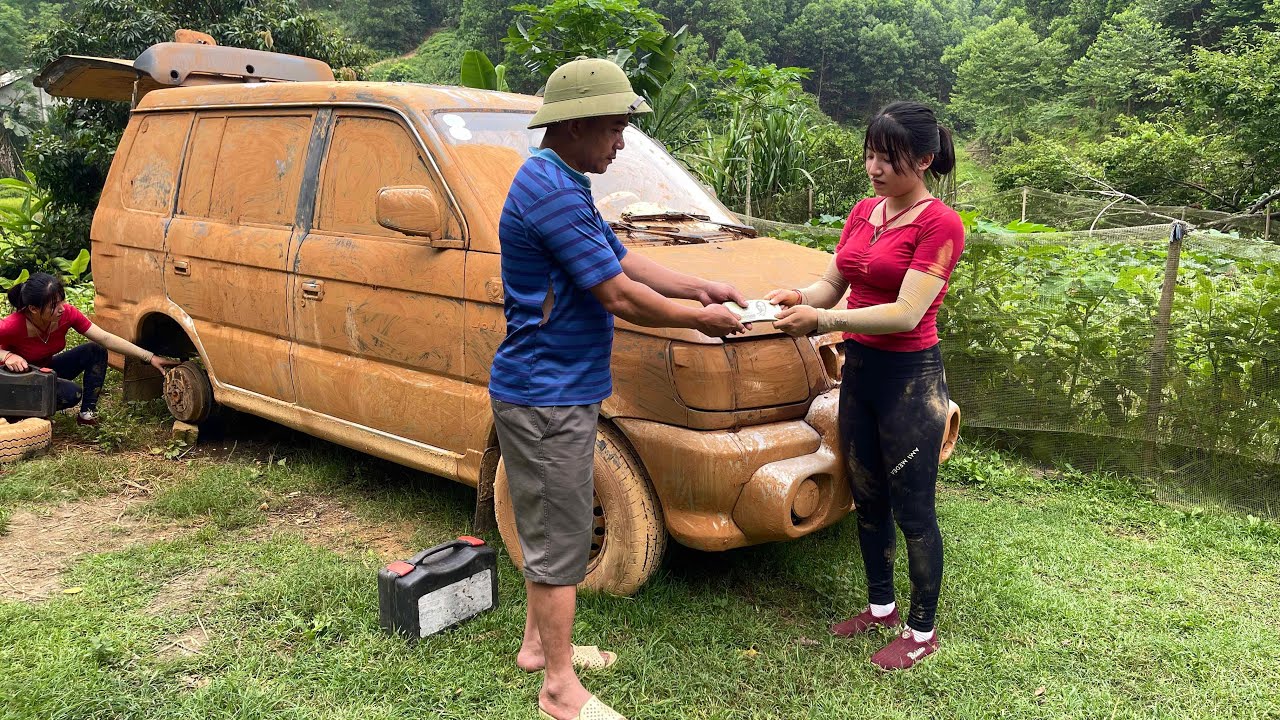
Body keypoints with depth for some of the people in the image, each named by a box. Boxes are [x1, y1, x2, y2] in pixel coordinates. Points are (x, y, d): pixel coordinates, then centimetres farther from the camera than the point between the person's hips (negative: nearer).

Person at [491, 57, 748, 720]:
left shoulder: (564, 185, 12)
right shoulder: (552, 191, -22)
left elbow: (623, 260, 16)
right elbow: (619, 296, -21)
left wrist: (702, 287, 7)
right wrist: (699, 319, -7)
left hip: (554, 390, 10)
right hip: (546, 398, -10)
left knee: (551, 528, 21)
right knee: (560, 539, 0)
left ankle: (538, 643, 36)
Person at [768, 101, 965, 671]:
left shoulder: (939, 224, -15)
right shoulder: (863, 213, 8)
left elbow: (906, 314, -23)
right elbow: (832, 284, 9)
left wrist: (822, 319, -29)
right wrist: (801, 299, -13)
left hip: (910, 378, -7)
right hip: (858, 368, 8)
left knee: (912, 510, 5)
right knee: (867, 499, 18)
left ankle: (922, 631, 23)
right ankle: (880, 607, 37)